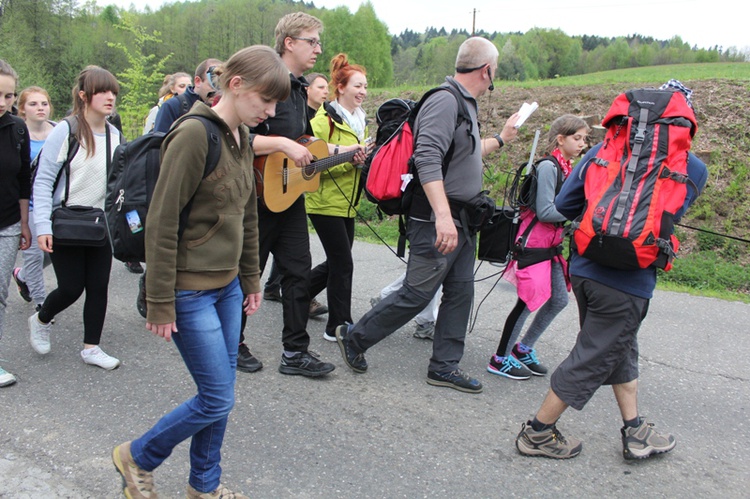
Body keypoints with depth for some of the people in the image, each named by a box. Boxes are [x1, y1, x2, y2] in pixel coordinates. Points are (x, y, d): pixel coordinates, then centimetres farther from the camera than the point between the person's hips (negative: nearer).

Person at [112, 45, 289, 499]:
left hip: (227, 286, 8)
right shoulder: (194, 135, -19)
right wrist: (160, 304, -16)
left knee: (220, 392, 14)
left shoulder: (242, 137, 8)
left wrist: (251, 279, 17)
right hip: (191, 290, -8)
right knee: (217, 400, -1)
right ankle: (138, 458, 24)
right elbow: (162, 224, -19)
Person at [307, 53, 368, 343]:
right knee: (342, 264, -6)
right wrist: (348, 159, -26)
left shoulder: (360, 120, 15)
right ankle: (339, 326, 6)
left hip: (347, 204, 9)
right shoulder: (324, 120, -13)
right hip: (325, 202, -9)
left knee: (336, 262, 14)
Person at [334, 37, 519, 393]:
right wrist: (442, 216, -37)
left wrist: (500, 139, 38)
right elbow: (428, 159, -29)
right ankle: (354, 338, 15)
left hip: (461, 221, 10)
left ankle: (444, 366, 21)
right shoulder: (445, 101, -17)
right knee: (417, 294, -2)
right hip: (437, 221, -10)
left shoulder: (465, 104, 16)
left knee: (460, 292, 11)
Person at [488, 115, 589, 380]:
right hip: (534, 243, -9)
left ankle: (523, 349, 26)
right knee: (529, 301, -5)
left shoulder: (566, 168, 12)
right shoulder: (548, 166, -16)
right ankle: (500, 359, 8)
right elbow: (545, 212, -21)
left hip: (551, 245, 9)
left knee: (559, 299, 10)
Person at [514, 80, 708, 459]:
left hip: (584, 267, 5)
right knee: (594, 357, 8)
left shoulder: (604, 150, 4)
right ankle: (538, 433, 17)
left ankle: (635, 433, 34)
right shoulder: (692, 168, -3)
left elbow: (564, 204, 4)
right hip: (627, 280, -5)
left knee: (620, 348, 22)